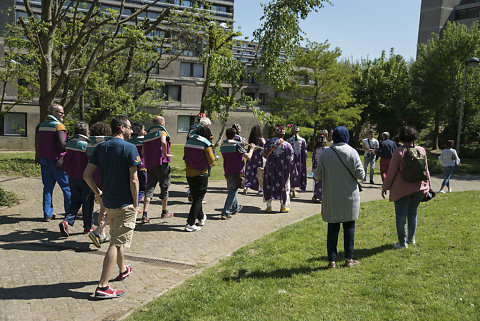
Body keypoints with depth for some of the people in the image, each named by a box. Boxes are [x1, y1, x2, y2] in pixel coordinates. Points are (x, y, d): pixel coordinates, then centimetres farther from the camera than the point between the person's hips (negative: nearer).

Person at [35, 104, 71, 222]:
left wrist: (38, 157, 20)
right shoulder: (58, 126, -12)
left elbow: (37, 143, 12)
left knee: (47, 187, 10)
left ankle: (47, 214, 10)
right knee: (67, 187, 4)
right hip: (56, 160, -7)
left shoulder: (41, 125, 11)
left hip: (44, 160, 7)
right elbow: (61, 144, -20)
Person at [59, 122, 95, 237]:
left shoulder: (69, 143, 2)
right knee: (87, 203, 8)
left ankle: (66, 221, -4)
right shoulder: (87, 145, -16)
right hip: (85, 178, -5)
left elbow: (66, 161, 9)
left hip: (72, 178, 5)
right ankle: (88, 227, 18)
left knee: (75, 201, 15)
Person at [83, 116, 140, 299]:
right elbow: (133, 180, -17)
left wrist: (97, 193, 14)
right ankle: (102, 287, -6)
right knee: (117, 243, -4)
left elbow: (87, 174, 3)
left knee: (116, 238, 24)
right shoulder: (129, 148, -13)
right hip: (125, 203, -7)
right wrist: (135, 204, -8)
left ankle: (123, 270, 44)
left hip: (108, 202, 7)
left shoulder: (101, 147, 6)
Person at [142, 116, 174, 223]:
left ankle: (145, 214, -5)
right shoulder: (162, 132, -5)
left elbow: (143, 152, 14)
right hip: (161, 164, -5)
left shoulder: (147, 135, 15)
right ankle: (164, 212, 22)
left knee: (149, 189, 4)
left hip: (149, 166, 5)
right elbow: (163, 142, -28)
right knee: (164, 187, 10)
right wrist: (166, 154, -15)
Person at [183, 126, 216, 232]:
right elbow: (211, 161, -12)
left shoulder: (189, 142, 6)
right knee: (198, 199, 1)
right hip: (201, 174, -6)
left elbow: (185, 157, 13)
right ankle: (190, 224, -4)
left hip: (189, 173, 6)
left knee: (195, 197, 20)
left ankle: (201, 218, 37)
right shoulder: (206, 144, -12)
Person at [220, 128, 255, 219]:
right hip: (236, 172, -7)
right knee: (232, 192, -2)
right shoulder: (236, 145, -15)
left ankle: (235, 208, 40)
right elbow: (248, 157, -17)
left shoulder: (223, 145, 5)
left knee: (231, 190, 22)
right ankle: (225, 213, -7)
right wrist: (252, 148, 2)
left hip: (227, 172, 7)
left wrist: (241, 146, 20)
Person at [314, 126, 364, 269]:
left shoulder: (325, 154, -7)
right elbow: (360, 174, -7)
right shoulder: (352, 153, -8)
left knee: (332, 228, 8)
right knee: (349, 227, 12)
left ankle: (332, 260, 9)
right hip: (349, 197, 0)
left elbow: (318, 176, -6)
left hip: (331, 198, 1)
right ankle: (349, 259, 19)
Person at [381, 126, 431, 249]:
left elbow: (392, 171, -10)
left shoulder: (399, 152, -12)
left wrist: (385, 187, -2)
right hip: (419, 188, 5)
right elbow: (426, 170, 10)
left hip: (402, 189, -5)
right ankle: (411, 238, 28)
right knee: (412, 213, 19)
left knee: (401, 215, 3)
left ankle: (402, 242, 7)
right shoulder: (422, 150, 2)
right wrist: (428, 184, 21)